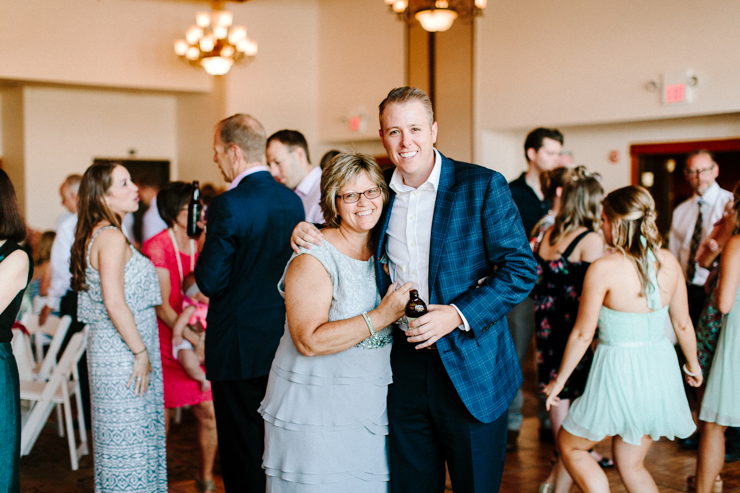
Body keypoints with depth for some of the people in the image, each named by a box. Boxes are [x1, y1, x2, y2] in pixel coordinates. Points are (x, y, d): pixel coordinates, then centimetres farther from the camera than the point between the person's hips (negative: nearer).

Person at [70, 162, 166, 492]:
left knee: (124, 440, 15)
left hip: (113, 350, 10)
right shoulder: (111, 237, -16)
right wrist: (141, 352, -17)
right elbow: (114, 304, -23)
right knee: (129, 443, -4)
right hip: (122, 355, -10)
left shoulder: (96, 235, 14)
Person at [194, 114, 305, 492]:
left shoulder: (228, 206, -18)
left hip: (239, 348, -7)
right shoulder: (292, 201, 3)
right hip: (283, 342, 7)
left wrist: (204, 244, 0)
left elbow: (210, 281, -16)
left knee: (243, 451, 4)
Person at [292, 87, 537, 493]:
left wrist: (458, 314, -20)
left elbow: (521, 269, -10)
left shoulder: (483, 186, -8)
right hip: (405, 364, 4)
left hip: (469, 366, -4)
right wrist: (307, 232, 2)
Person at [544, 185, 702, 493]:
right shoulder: (669, 262, -1)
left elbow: (582, 334, -11)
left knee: (570, 446, 17)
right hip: (660, 369, 6)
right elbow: (683, 323, 8)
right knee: (630, 465, 21)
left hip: (619, 372, -6)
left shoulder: (603, 268, -17)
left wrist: (559, 380, 2)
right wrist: (692, 363, 26)